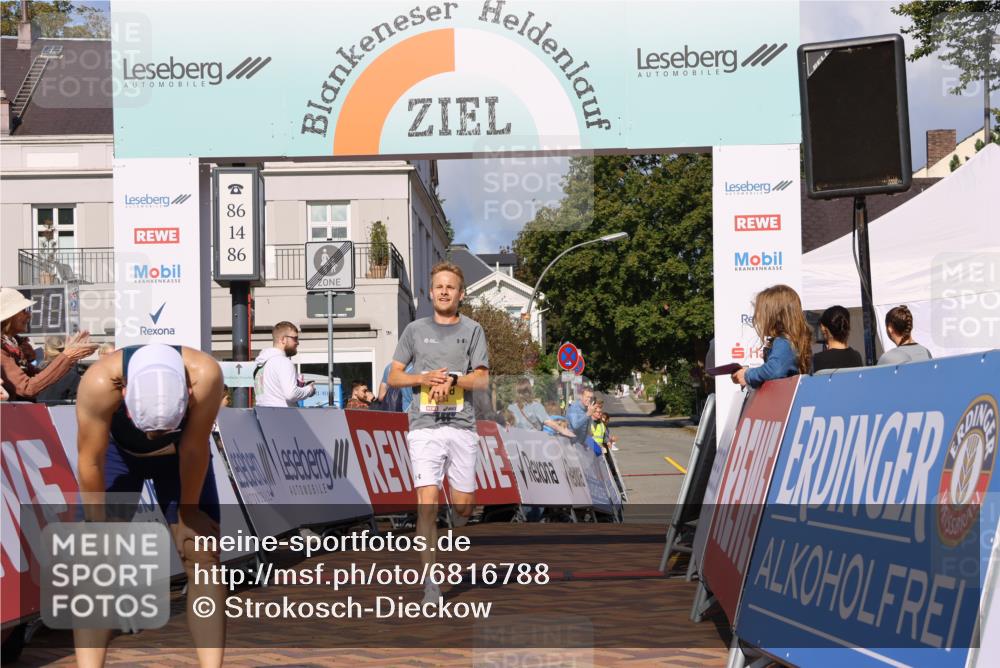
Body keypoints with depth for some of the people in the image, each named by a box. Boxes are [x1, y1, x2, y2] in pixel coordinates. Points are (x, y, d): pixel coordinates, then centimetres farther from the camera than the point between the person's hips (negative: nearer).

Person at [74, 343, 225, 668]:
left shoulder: (206, 376, -40)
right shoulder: (99, 382, -41)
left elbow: (194, 450, -25)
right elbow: (90, 462, -27)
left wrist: (188, 509, -12)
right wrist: (100, 528, -17)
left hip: (179, 454, 1)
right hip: (117, 452, 0)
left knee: (204, 558, -7)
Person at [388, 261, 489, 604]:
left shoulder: (472, 330, 8)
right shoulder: (415, 329, 10)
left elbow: (482, 380, 1)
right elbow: (394, 377, 11)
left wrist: (451, 380, -16)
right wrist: (424, 378, -7)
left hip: (462, 426, 1)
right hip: (425, 426, -1)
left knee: (463, 506, 7)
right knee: (427, 503, -12)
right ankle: (431, 585, -10)